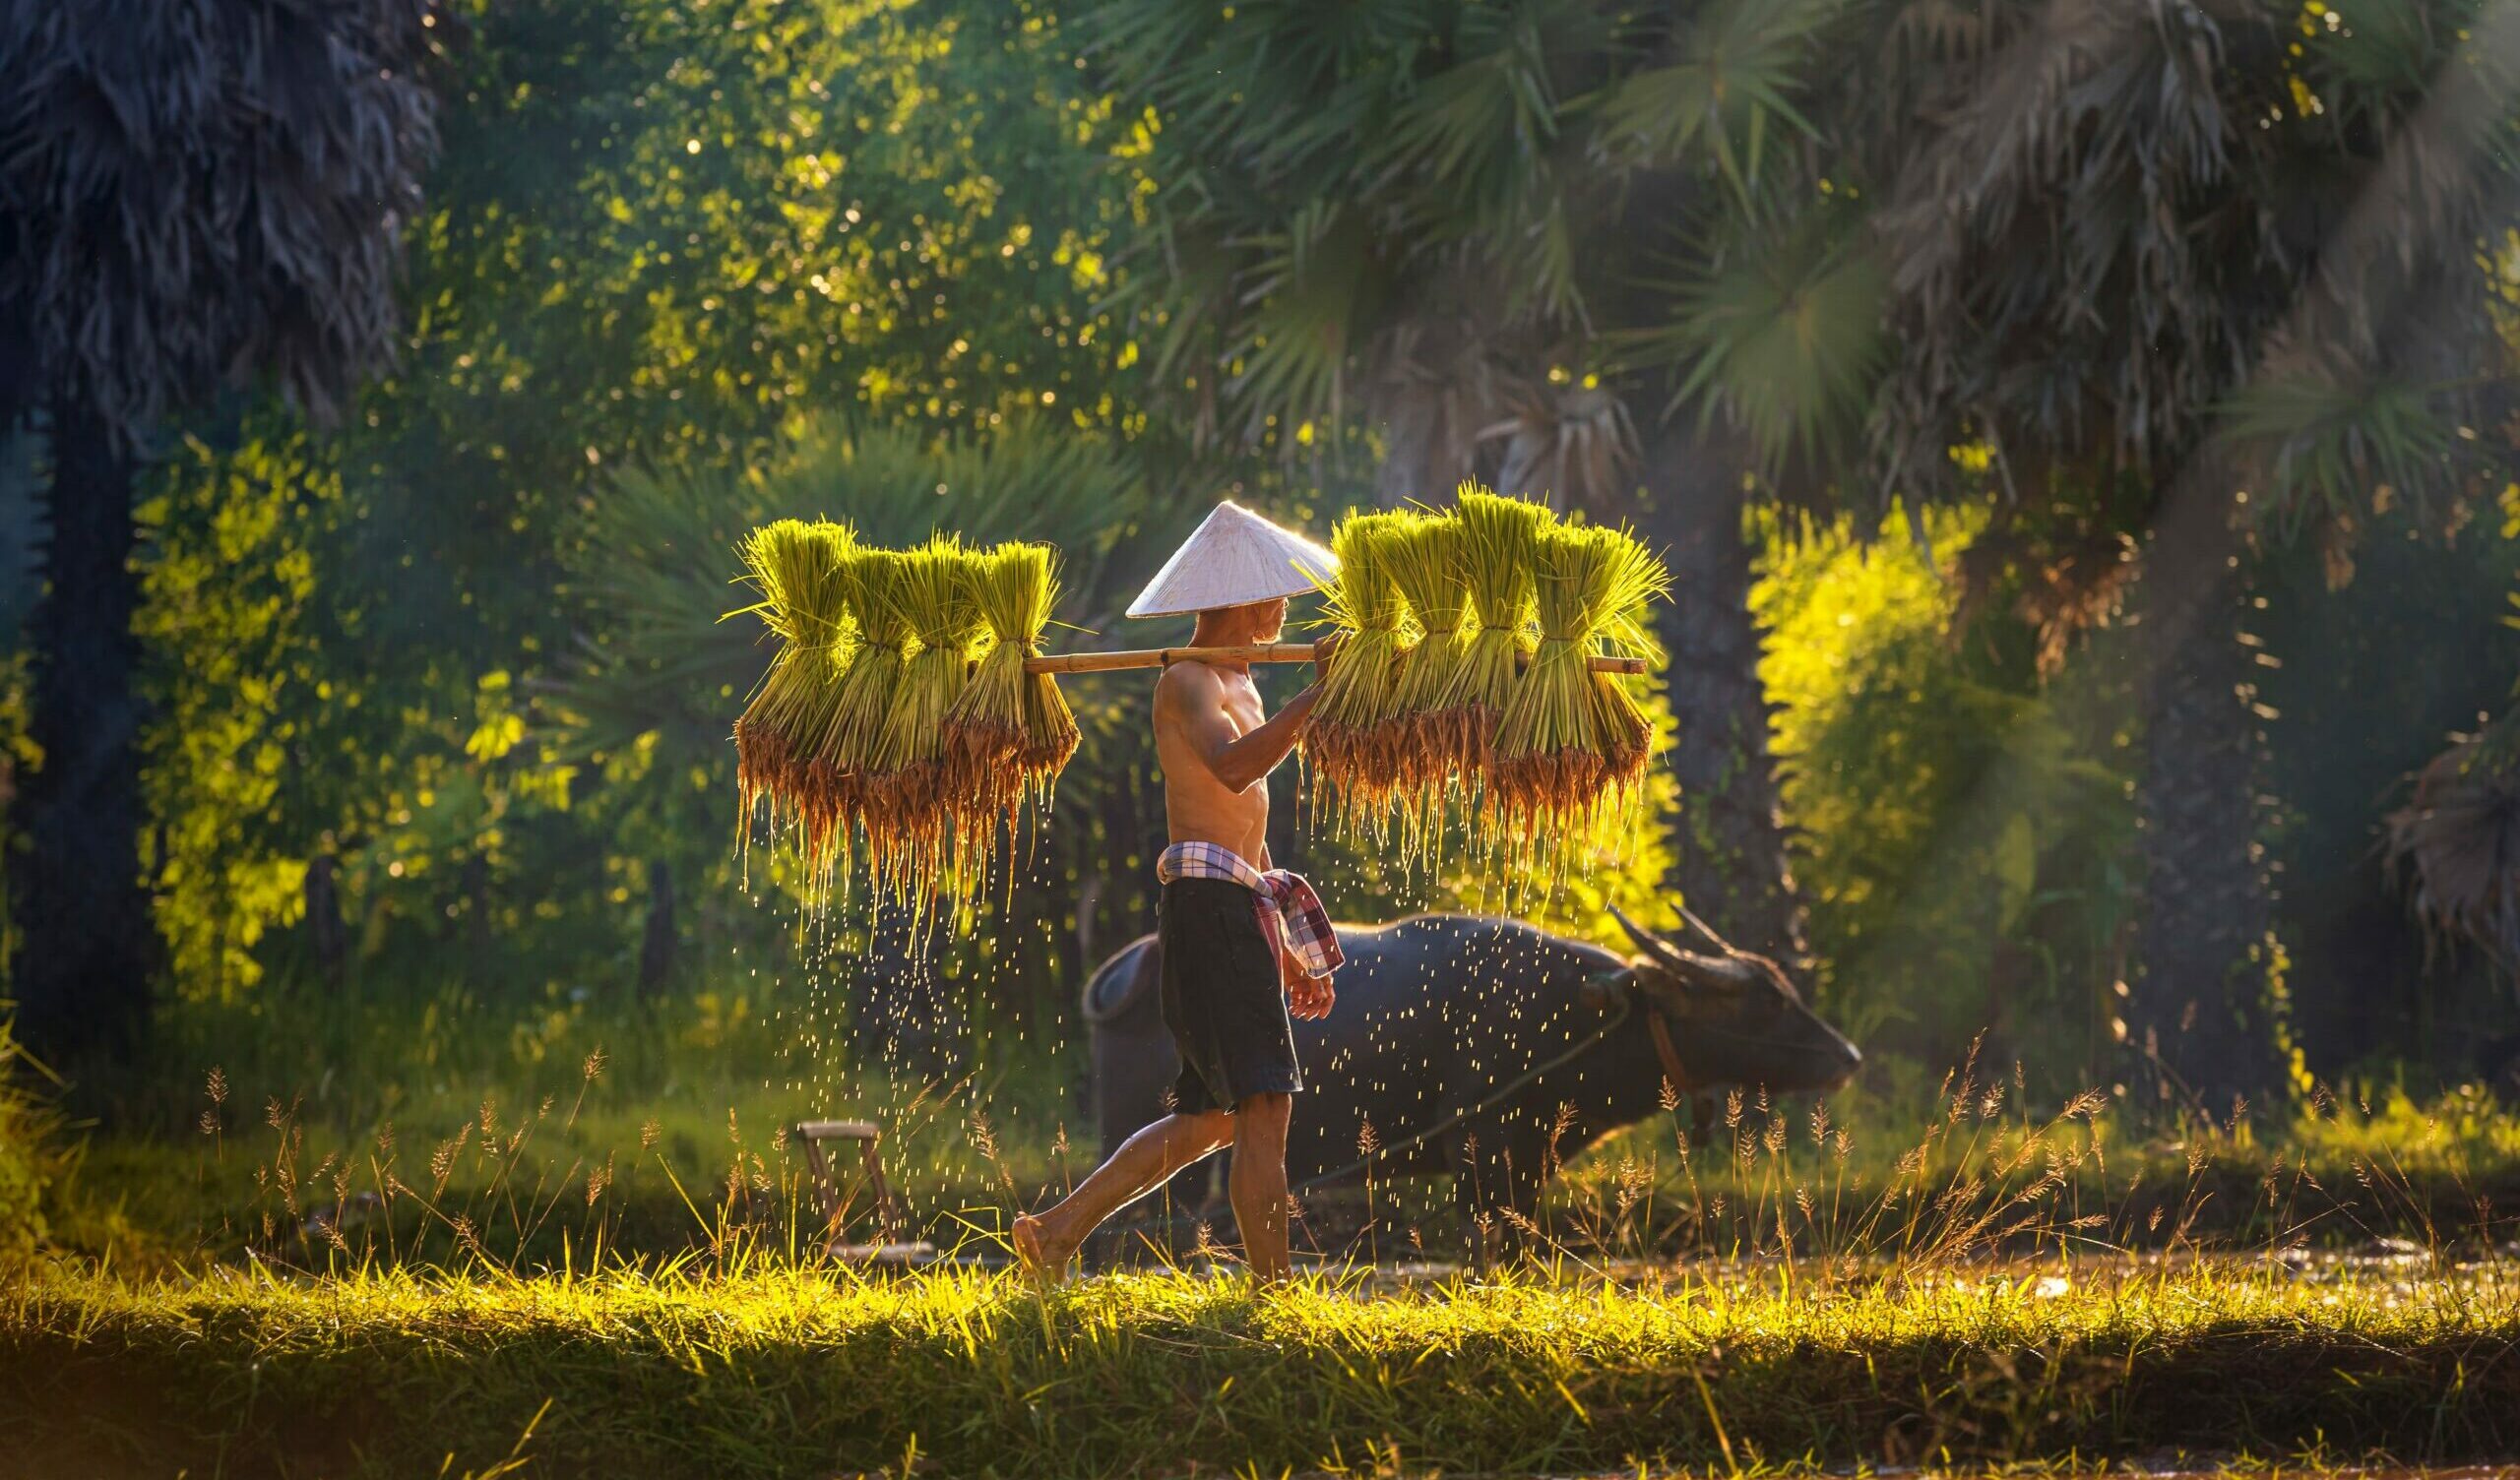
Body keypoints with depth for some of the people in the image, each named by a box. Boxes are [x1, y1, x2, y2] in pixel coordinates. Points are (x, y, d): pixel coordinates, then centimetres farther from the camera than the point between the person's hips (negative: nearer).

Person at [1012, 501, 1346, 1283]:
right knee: (1265, 1108, -13)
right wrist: (1317, 695, -36)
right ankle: (1273, 1293, -15)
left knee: (1208, 1118, 12)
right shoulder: (1186, 682, -8)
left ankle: (1056, 1230, 16)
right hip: (1208, 903, -10)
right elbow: (1232, 767, -30)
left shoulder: (1238, 683, 22)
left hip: (1243, 908, 10)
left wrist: (1287, 945, 26)